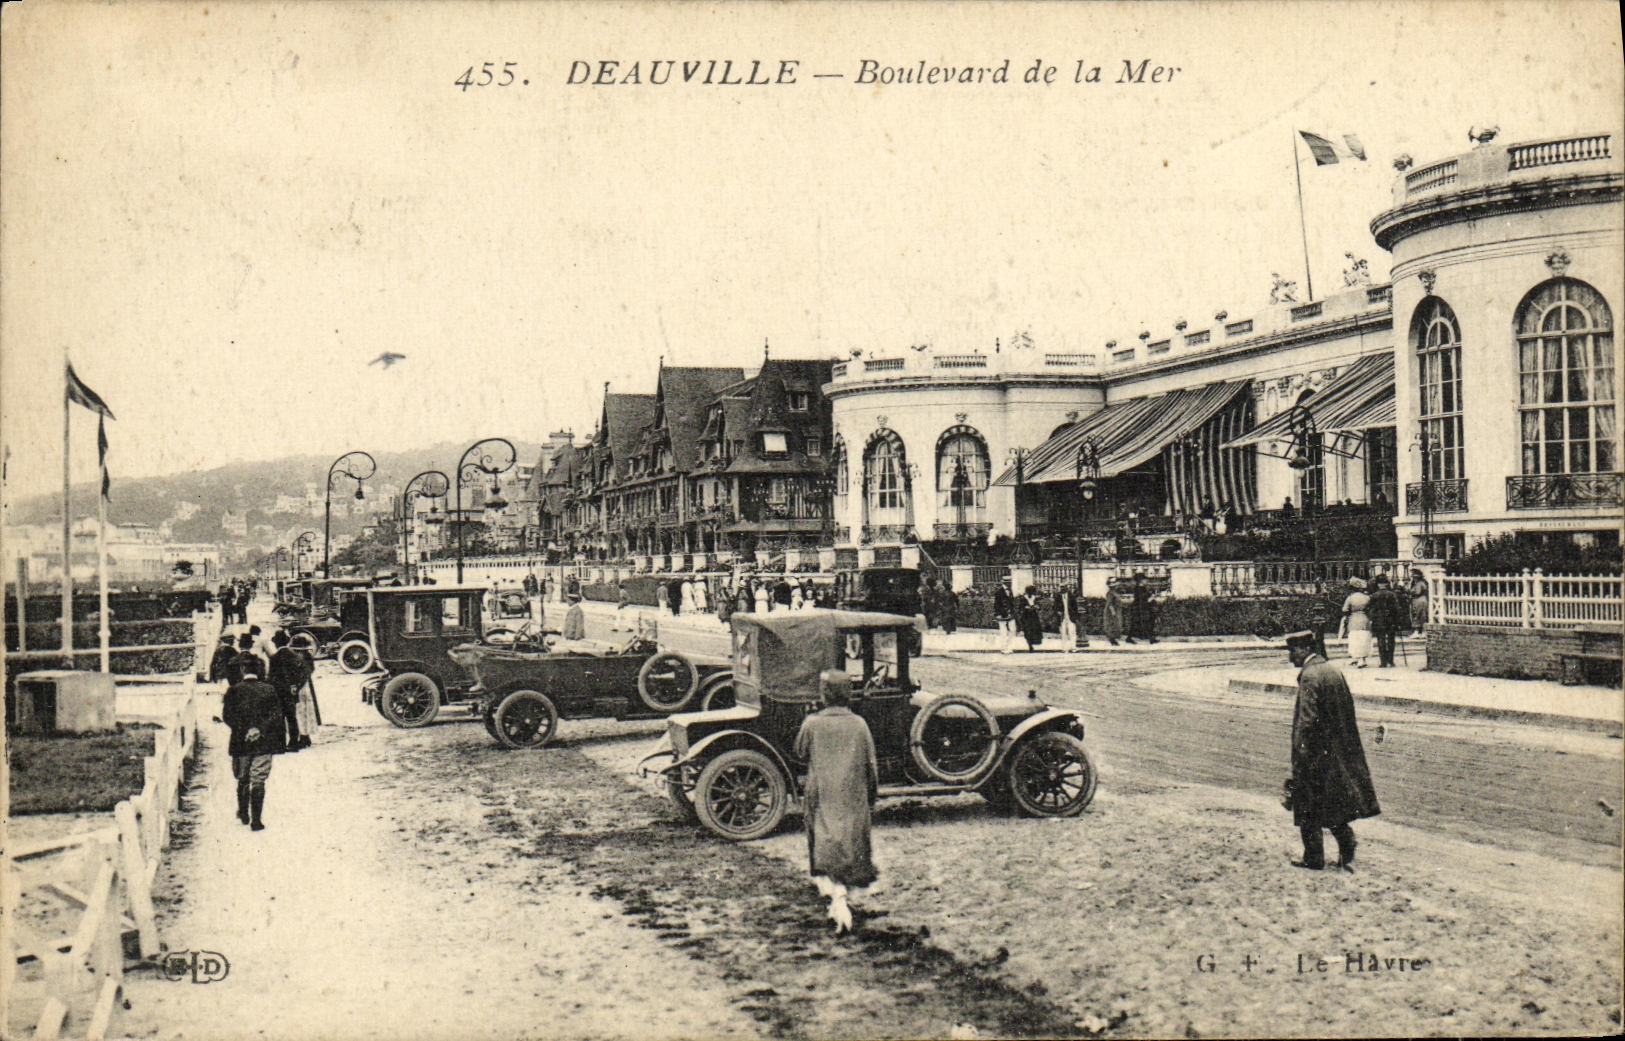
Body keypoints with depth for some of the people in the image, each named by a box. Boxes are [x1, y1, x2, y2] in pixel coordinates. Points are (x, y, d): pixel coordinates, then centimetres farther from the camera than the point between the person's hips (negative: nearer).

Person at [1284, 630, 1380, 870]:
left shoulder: (1309, 677, -17)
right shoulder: (1334, 672, 9)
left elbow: (1306, 720, -22)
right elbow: (1348, 711, 15)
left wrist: (1299, 756, -19)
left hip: (1315, 753, -8)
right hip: (1339, 751, 8)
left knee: (1309, 809, 4)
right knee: (1337, 805, 16)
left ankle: (1314, 858, 9)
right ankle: (1347, 855, 10)